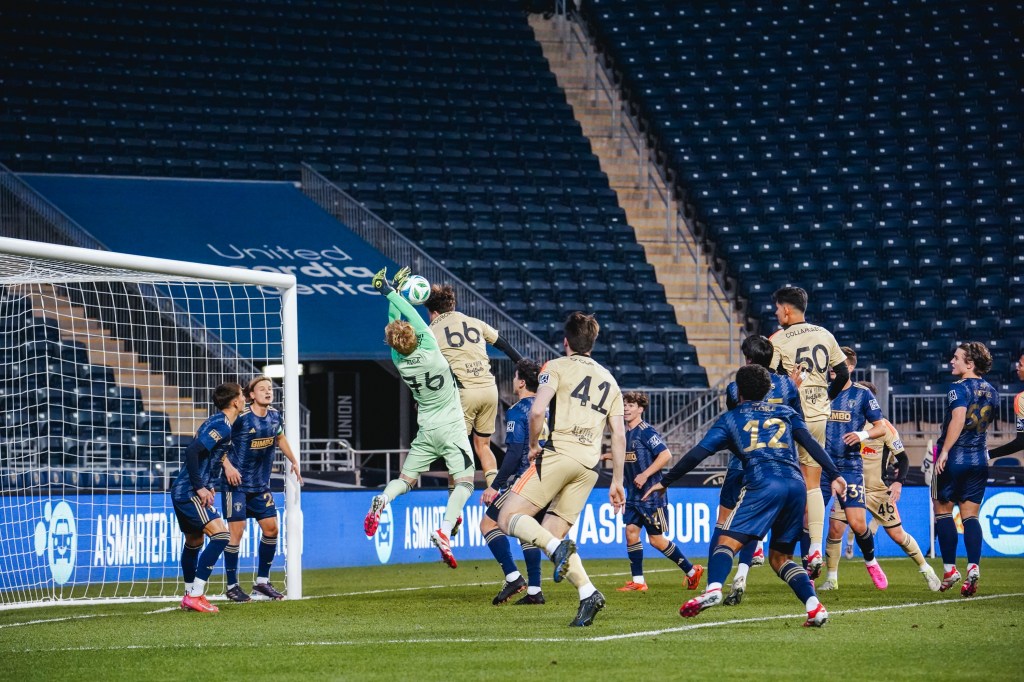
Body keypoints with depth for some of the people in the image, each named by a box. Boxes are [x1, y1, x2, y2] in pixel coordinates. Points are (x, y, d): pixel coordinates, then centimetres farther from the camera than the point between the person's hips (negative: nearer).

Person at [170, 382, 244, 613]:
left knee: (194, 541, 21)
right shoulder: (222, 426, -16)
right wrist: (200, 488, -21)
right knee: (220, 534, -18)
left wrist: (205, 486, 17)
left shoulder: (217, 422, 15)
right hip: (189, 492, -11)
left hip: (182, 490, 11)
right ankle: (195, 596, -20)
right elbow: (192, 452, -26)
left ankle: (190, 597, 32)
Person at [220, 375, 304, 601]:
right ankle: (231, 585, 4)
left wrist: (293, 461, 21)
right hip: (237, 481, -7)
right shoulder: (241, 417, -18)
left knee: (271, 528, 6)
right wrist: (228, 466, -23)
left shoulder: (275, 416, 2)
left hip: (261, 484, 7)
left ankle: (262, 582, 17)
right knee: (236, 530, -6)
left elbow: (279, 438, 23)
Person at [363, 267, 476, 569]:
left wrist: (392, 291, 11)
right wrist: (391, 293, -1)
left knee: (406, 479, 13)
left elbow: (396, 319, 7)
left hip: (426, 430, 4)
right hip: (452, 427, -4)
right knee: (464, 481, -4)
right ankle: (445, 531, -23)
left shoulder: (398, 361, -6)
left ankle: (383, 499, -20)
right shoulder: (429, 351, -18)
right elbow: (413, 317, -9)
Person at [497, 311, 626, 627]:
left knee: (509, 518, -2)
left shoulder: (557, 367, 5)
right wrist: (617, 482, 18)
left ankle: (568, 561, -26)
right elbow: (619, 434, 16)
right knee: (550, 534, 11)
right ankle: (587, 593, -9)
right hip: (589, 466, 6)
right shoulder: (609, 380, 22)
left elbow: (537, 411, -11)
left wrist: (533, 445, 6)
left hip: (558, 455, -6)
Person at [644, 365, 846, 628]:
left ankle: (713, 589, -35)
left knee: (728, 540, -5)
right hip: (796, 485, 4)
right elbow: (811, 444, 13)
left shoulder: (731, 418, 18)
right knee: (780, 557, 15)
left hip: (763, 485, -4)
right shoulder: (786, 413, 26)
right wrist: (834, 475, 11)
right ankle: (814, 607, -5)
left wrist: (665, 482, 20)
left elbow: (697, 453, 13)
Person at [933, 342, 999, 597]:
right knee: (970, 516, 6)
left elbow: (958, 419, -26)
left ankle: (950, 569, 4)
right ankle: (973, 567, -11)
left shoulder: (959, 388, -12)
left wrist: (944, 451, -26)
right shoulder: (990, 391, 11)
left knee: (943, 511, 6)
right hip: (979, 460, 6)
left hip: (953, 459, -6)